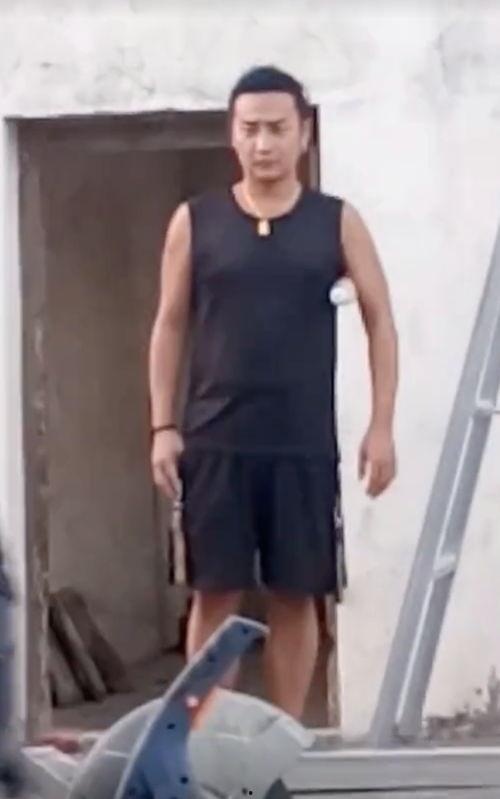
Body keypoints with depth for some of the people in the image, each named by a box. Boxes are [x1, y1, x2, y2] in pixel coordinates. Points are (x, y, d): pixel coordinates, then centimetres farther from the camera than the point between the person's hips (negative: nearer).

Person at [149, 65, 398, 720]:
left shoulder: (338, 222, 4)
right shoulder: (195, 220, 4)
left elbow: (380, 321, 5)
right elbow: (170, 326, 7)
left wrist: (381, 427, -2)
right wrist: (163, 426, 0)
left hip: (306, 444, 0)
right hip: (215, 440, 0)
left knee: (296, 596, 5)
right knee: (215, 593, 1)